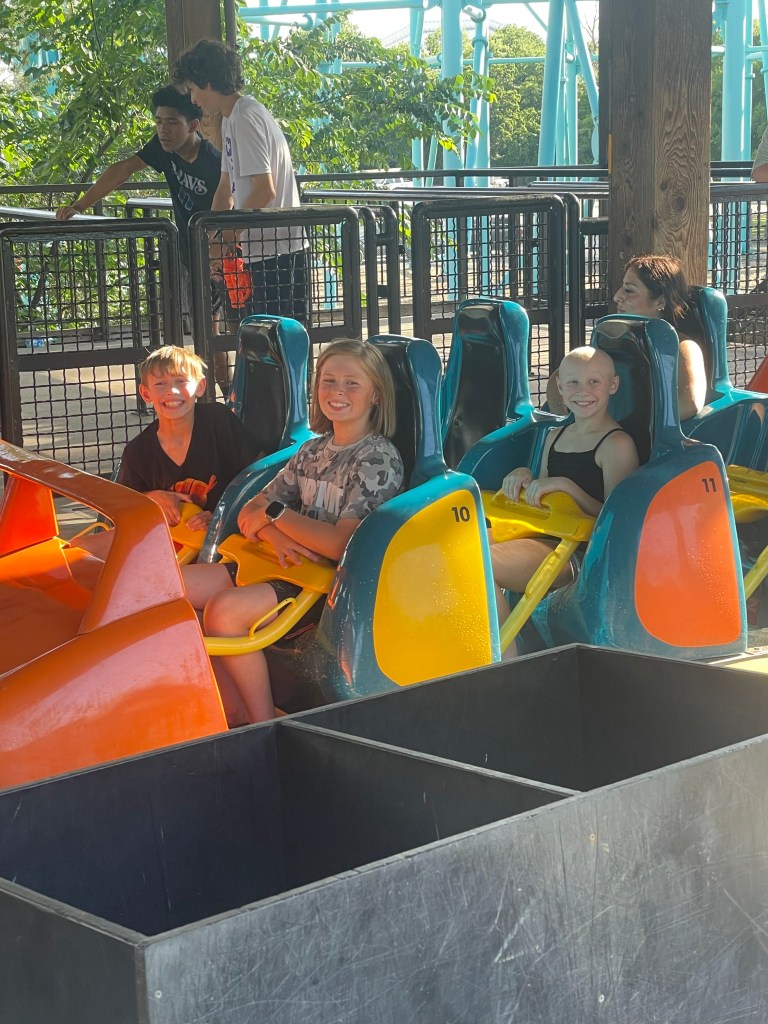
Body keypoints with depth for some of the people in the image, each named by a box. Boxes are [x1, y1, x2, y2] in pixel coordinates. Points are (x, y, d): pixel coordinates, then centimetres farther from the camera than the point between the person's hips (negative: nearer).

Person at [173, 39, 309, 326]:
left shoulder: (246, 118, -15)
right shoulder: (231, 119, 15)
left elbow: (265, 189, -21)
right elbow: (226, 187, 20)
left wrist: (229, 233, -10)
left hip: (275, 248, -10)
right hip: (258, 248, 10)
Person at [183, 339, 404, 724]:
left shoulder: (379, 459, -9)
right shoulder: (312, 451, 15)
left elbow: (341, 544, -21)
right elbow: (250, 513, 12)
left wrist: (277, 513, -10)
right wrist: (275, 535, -12)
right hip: (287, 564, 9)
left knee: (224, 609, -30)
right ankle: (234, 719, -4)